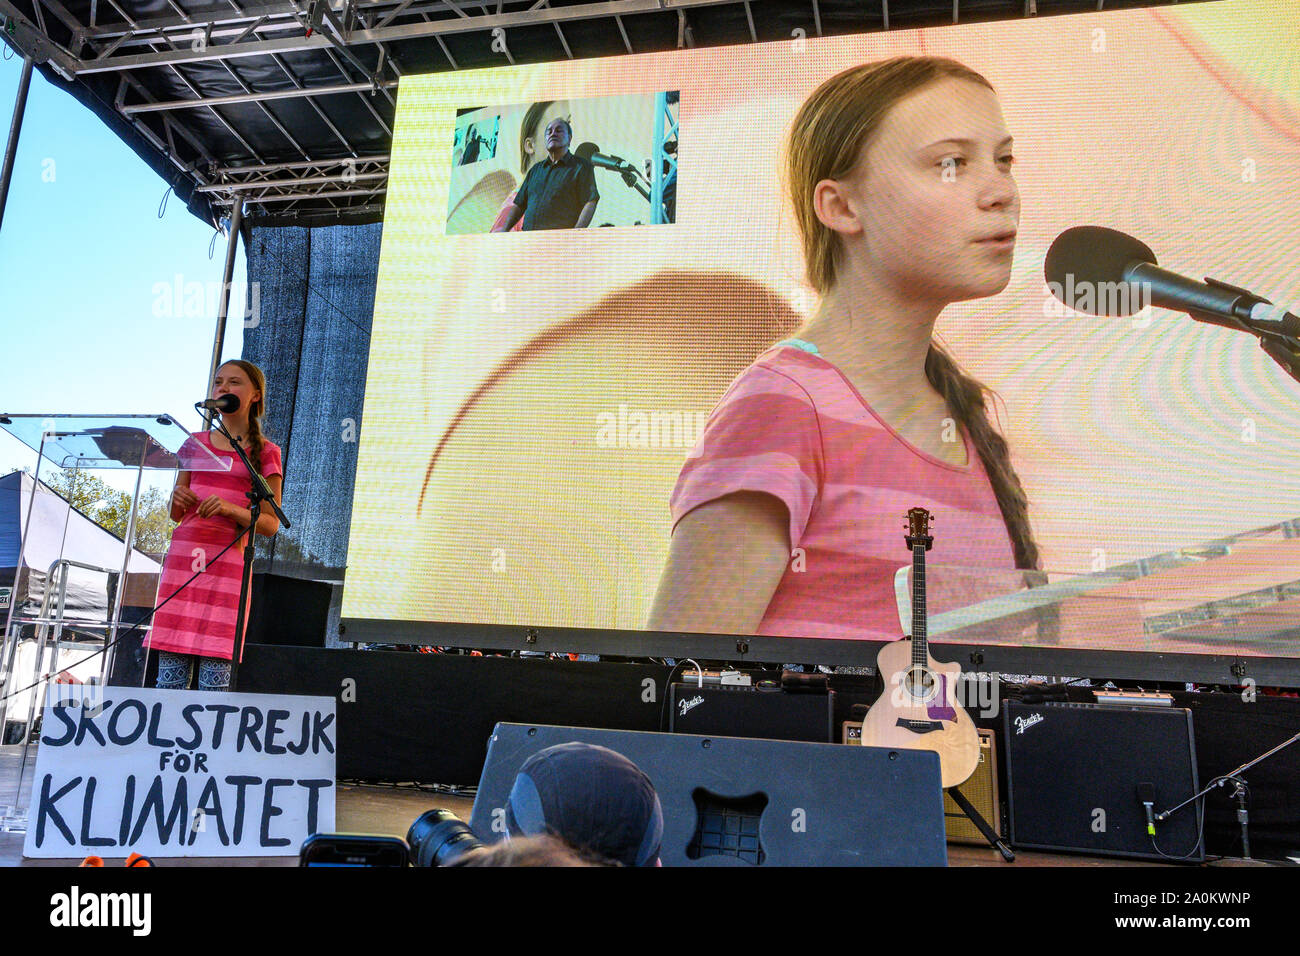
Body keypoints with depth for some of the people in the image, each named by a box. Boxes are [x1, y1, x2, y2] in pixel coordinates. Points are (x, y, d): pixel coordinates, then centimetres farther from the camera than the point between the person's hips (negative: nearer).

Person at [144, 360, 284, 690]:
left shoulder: (264, 452, 5)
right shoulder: (196, 443, 16)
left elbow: (271, 524, 1)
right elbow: (175, 515, 21)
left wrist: (231, 509, -15)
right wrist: (177, 499, -2)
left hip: (227, 561, -3)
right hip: (182, 555, 4)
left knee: (215, 679, -7)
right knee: (169, 676, 0)